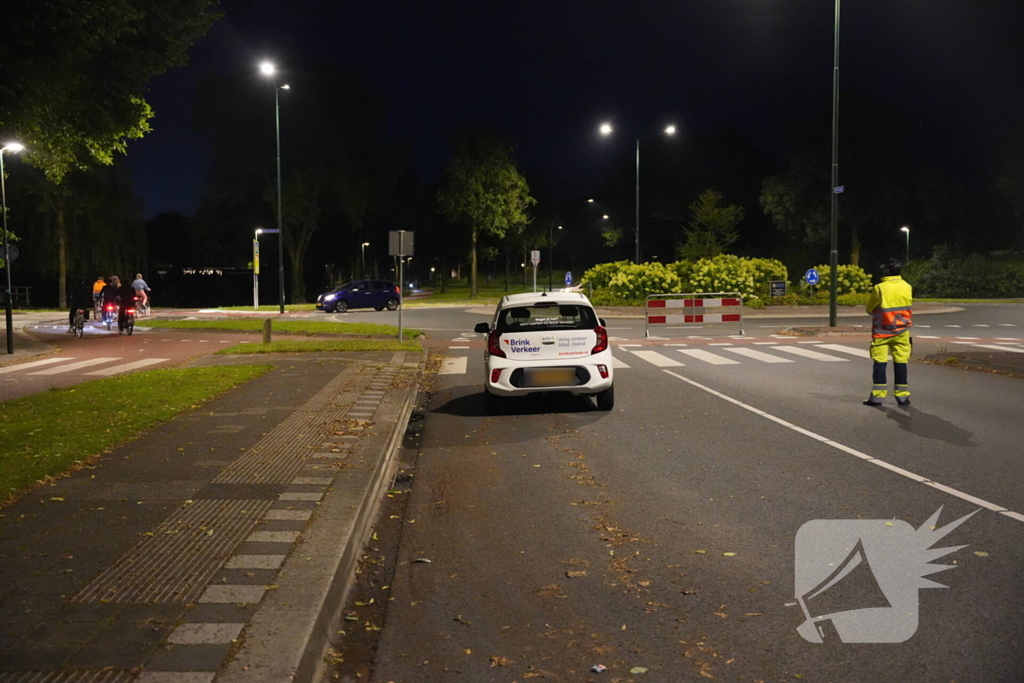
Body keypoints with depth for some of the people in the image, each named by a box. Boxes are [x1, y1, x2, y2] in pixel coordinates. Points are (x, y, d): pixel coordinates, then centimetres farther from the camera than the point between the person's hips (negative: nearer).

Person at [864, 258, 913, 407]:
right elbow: (909, 307, 11)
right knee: (900, 362, 8)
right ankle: (902, 395, 10)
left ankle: (877, 395, 0)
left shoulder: (880, 288, -13)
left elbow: (869, 308, -2)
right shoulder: (907, 287, 0)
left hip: (882, 333, -3)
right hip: (901, 332, 3)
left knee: (880, 363, 2)